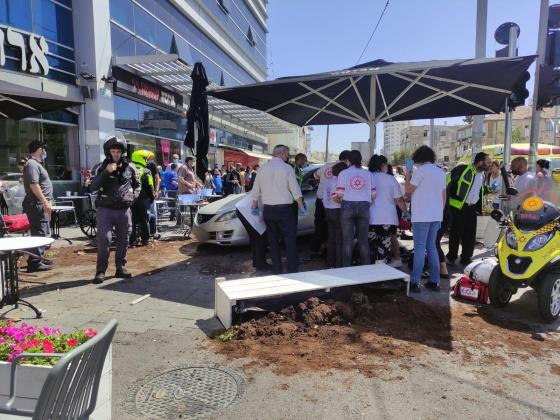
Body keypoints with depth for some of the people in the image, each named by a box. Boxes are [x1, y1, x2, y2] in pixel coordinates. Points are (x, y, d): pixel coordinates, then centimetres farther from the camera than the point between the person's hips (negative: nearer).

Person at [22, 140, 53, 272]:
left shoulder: (37, 164, 20)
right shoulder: (32, 164, -12)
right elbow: (33, 184, -22)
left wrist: (45, 202, 25)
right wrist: (45, 202, -23)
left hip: (40, 204, 11)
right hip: (37, 204, -11)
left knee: (42, 232, 16)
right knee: (40, 233, -12)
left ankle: (37, 258, 25)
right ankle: (35, 262, -11)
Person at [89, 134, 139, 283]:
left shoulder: (129, 168, 8)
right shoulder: (100, 168, 0)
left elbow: (136, 184, 25)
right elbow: (93, 187, -13)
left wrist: (131, 194, 9)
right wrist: (106, 172, -21)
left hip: (124, 210, 3)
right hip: (105, 209, -3)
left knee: (123, 240, 8)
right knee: (104, 241, -7)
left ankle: (120, 268, 20)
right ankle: (101, 271, 2)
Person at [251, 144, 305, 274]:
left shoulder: (263, 168, 7)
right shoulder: (286, 168, -5)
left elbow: (255, 191, 12)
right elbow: (296, 191, -7)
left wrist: (255, 206, 22)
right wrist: (301, 207, 0)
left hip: (268, 210, 5)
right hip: (284, 209, -5)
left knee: (273, 240, 12)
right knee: (290, 239, 1)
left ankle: (276, 269, 18)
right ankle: (292, 270, -1)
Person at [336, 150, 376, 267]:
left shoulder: (343, 173, -3)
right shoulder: (368, 174, 5)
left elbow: (340, 194, -8)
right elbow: (373, 195, 2)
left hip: (348, 206, -2)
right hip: (364, 208, 2)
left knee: (347, 240, 3)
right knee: (363, 240, 10)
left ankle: (347, 267, 6)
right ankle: (366, 266, 14)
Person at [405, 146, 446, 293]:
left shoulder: (421, 170, -10)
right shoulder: (440, 172, 14)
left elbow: (409, 189, -8)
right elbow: (444, 195, 16)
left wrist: (407, 177, 9)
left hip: (422, 216, -7)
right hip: (436, 216, 7)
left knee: (420, 248, -7)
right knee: (432, 248, 12)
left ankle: (415, 282, -6)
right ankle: (434, 281, 15)